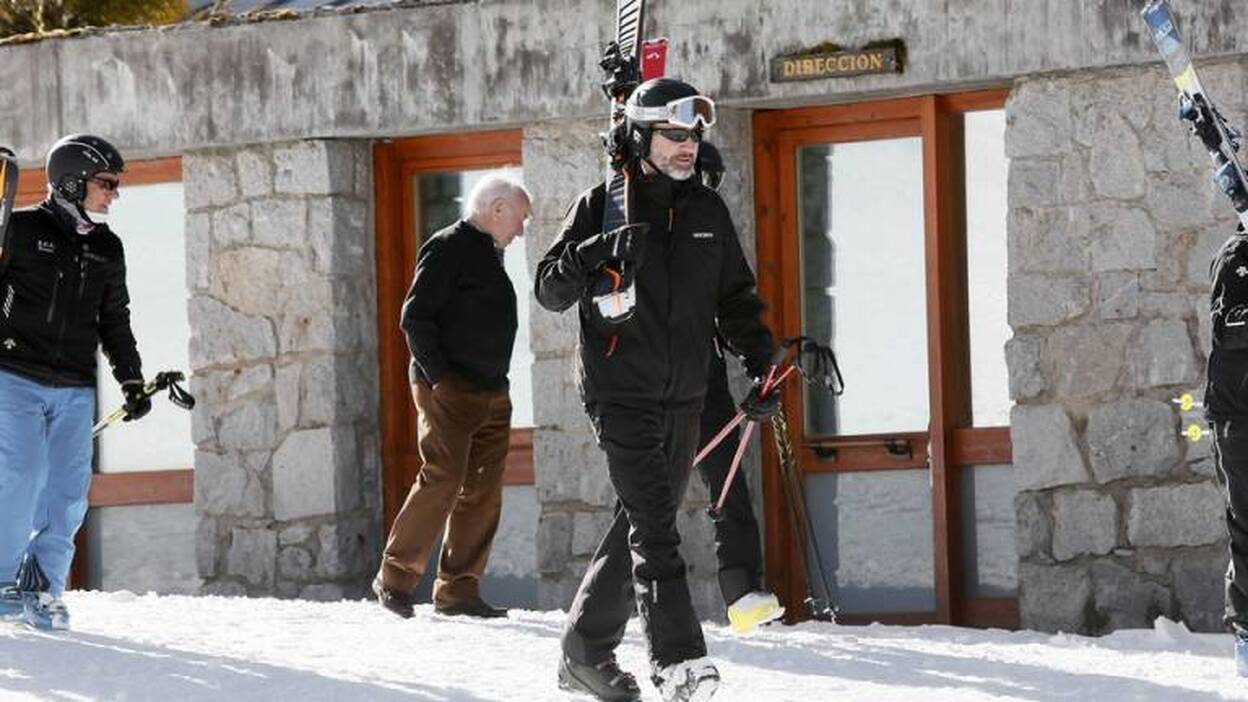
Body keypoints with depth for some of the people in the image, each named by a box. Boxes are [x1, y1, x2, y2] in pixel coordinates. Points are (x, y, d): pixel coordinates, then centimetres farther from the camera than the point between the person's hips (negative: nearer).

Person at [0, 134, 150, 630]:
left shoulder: (107, 249, 14)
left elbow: (115, 322, 22)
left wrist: (132, 381, 17)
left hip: (75, 390, 5)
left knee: (69, 490, -3)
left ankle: (45, 584, 4)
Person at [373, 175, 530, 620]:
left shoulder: (490, 254, 21)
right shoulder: (449, 248, -7)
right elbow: (415, 317, -14)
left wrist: (498, 382, 16)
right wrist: (439, 378, -19)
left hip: (490, 395, 9)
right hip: (449, 389, -9)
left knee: (483, 492, 4)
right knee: (443, 480, -14)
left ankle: (458, 590, 6)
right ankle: (396, 577, -5)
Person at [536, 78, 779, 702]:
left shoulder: (707, 211, 12)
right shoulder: (602, 205, -2)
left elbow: (736, 298, 20)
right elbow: (549, 290, -4)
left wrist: (761, 365, 8)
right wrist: (595, 251, -22)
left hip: (684, 398, 6)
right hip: (621, 393, -5)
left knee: (643, 522, 8)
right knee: (653, 524, -16)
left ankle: (586, 651, 19)